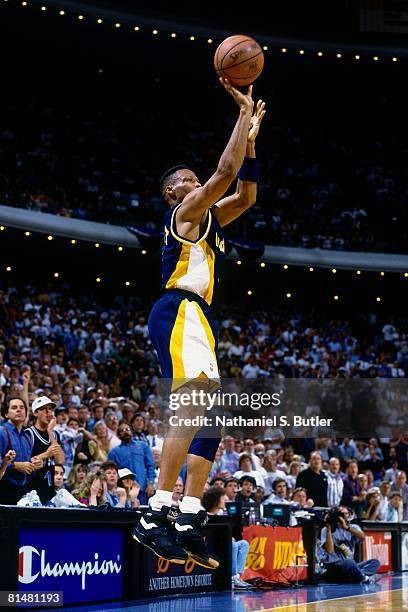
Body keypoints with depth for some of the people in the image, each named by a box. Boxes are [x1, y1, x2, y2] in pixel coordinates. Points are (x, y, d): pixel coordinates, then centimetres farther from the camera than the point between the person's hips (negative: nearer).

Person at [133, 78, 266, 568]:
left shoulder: (207, 218, 28)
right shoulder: (188, 210, 2)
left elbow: (245, 195, 32)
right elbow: (226, 171, -9)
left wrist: (251, 138, 24)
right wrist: (244, 113, -1)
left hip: (194, 317, 11)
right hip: (179, 311, -11)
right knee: (195, 402, -26)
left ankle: (189, 521, 1)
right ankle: (157, 514, -34)